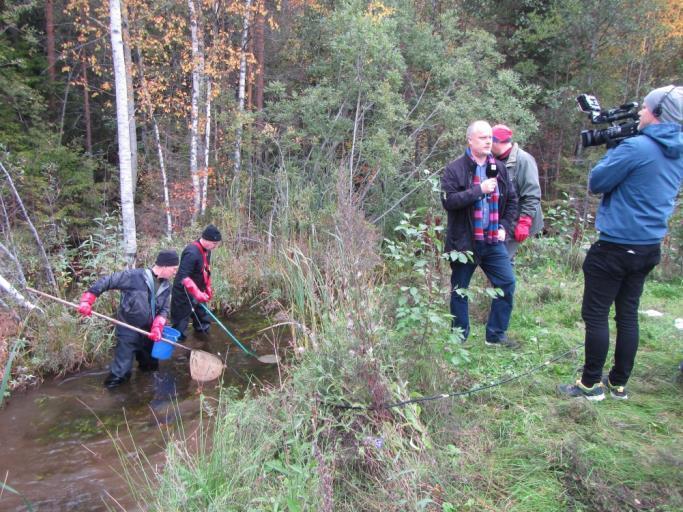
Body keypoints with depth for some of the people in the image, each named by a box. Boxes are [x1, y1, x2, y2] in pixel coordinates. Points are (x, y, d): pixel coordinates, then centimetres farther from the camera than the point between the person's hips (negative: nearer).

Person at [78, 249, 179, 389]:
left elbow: (164, 310, -2)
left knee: (151, 366, 22)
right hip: (128, 333, -6)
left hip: (148, 332, 6)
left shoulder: (166, 287, -2)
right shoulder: (134, 276, -21)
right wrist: (87, 300, -23)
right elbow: (106, 282, -18)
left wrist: (157, 327, -19)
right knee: (121, 371, -4)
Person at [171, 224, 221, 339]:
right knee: (181, 323, -1)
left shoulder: (206, 250, 1)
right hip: (184, 293, -9)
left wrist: (208, 288, 12)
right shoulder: (192, 253, -28)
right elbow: (184, 277, -32)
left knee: (202, 318, 20)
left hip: (197, 291, 9)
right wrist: (197, 293, -37)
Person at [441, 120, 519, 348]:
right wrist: (479, 189, -22)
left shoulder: (499, 168, 8)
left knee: (507, 284, 2)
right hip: (464, 241, -4)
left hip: (493, 241, 4)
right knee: (460, 290, 8)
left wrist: (505, 227, 2)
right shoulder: (454, 169, -8)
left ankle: (496, 334, 18)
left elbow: (512, 200, 13)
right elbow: (448, 201, -19)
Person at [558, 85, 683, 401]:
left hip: (616, 246, -8)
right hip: (649, 246, 8)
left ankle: (592, 384, 11)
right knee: (628, 313, 15)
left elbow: (596, 183, -12)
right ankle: (619, 383, 24)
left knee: (595, 315, 2)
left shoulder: (636, 147, -17)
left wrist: (613, 151, 2)